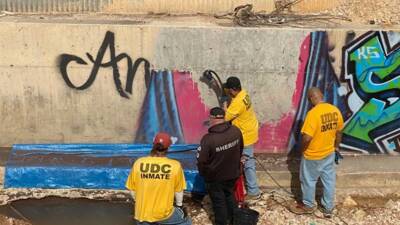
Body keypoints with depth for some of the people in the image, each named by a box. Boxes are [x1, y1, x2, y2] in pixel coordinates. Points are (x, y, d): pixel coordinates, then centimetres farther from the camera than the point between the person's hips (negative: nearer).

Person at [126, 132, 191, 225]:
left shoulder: (138, 163, -11)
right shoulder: (175, 166, -14)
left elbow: (132, 189, 1)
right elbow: (178, 191, -1)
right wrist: (179, 205, 19)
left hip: (142, 213, 1)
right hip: (164, 214, -1)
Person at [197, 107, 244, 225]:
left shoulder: (208, 139, -31)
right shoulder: (236, 131, -14)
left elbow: (201, 161, -22)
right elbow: (240, 150, 3)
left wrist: (204, 174, -2)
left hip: (215, 177, -5)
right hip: (232, 173, 5)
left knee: (218, 201, 16)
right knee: (230, 195, 27)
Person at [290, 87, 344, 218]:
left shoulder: (313, 113, -28)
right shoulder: (335, 110, -6)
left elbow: (307, 137, -29)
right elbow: (339, 132, 7)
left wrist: (302, 149, -9)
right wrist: (336, 146, 22)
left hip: (313, 155, -6)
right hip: (329, 153, 6)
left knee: (309, 180, 15)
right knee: (329, 180, 18)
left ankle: (308, 206, 33)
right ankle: (328, 208, 31)